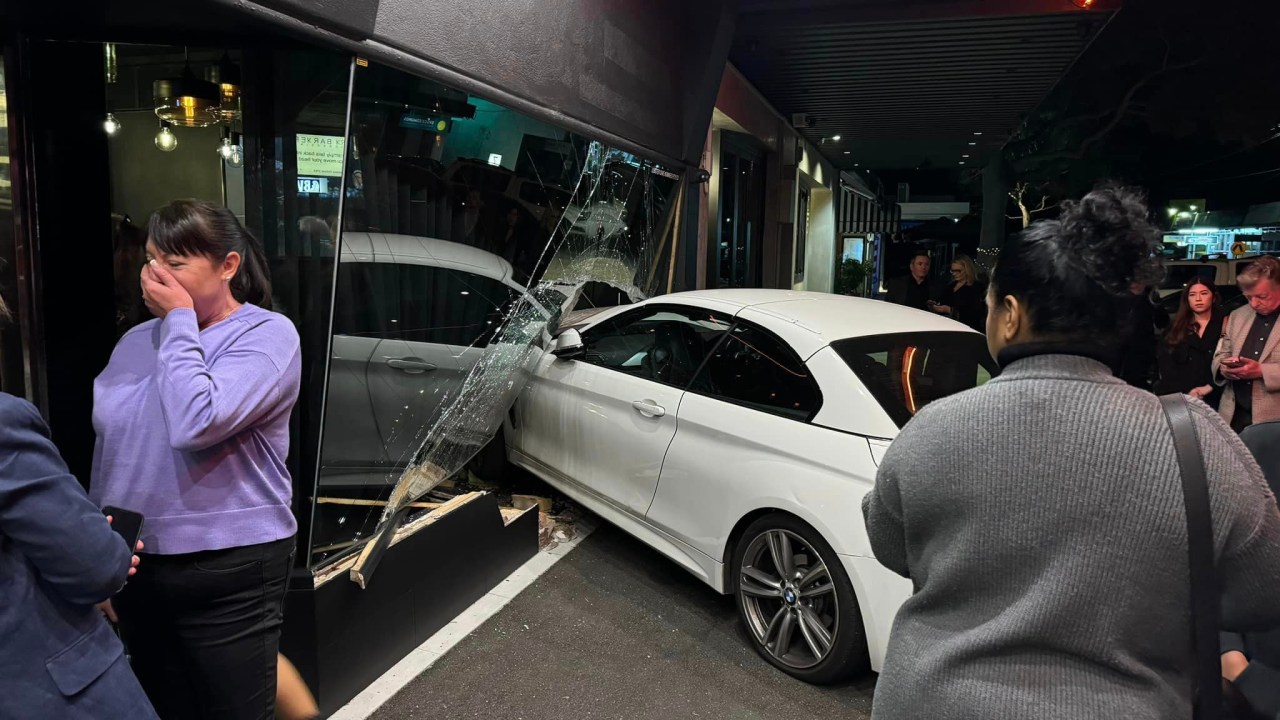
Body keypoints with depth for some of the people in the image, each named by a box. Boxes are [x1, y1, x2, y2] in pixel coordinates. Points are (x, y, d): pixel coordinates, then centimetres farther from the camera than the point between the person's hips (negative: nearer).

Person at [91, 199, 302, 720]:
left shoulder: (267, 334, -13)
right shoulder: (135, 341, 7)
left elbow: (195, 424, -27)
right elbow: (108, 449, 15)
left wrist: (179, 322, -17)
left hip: (229, 569, -6)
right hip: (135, 566, 7)